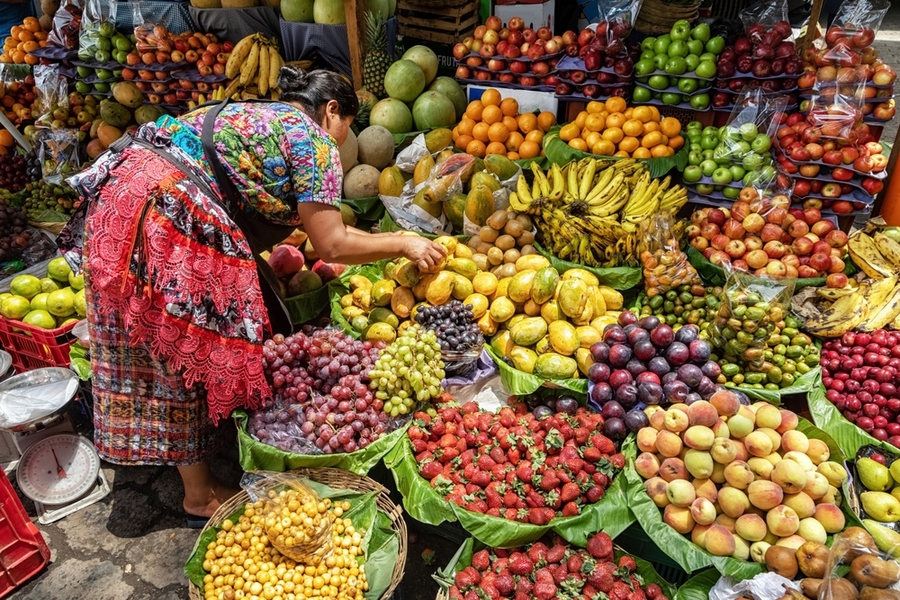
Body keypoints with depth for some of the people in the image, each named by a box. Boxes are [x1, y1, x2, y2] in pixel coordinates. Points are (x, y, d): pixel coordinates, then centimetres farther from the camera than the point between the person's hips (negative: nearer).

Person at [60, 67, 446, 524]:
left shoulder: (254, 114, 24)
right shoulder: (313, 138, -2)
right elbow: (331, 246, -8)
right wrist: (404, 245, 5)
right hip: (167, 214, -9)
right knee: (186, 352, 2)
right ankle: (200, 496, 18)